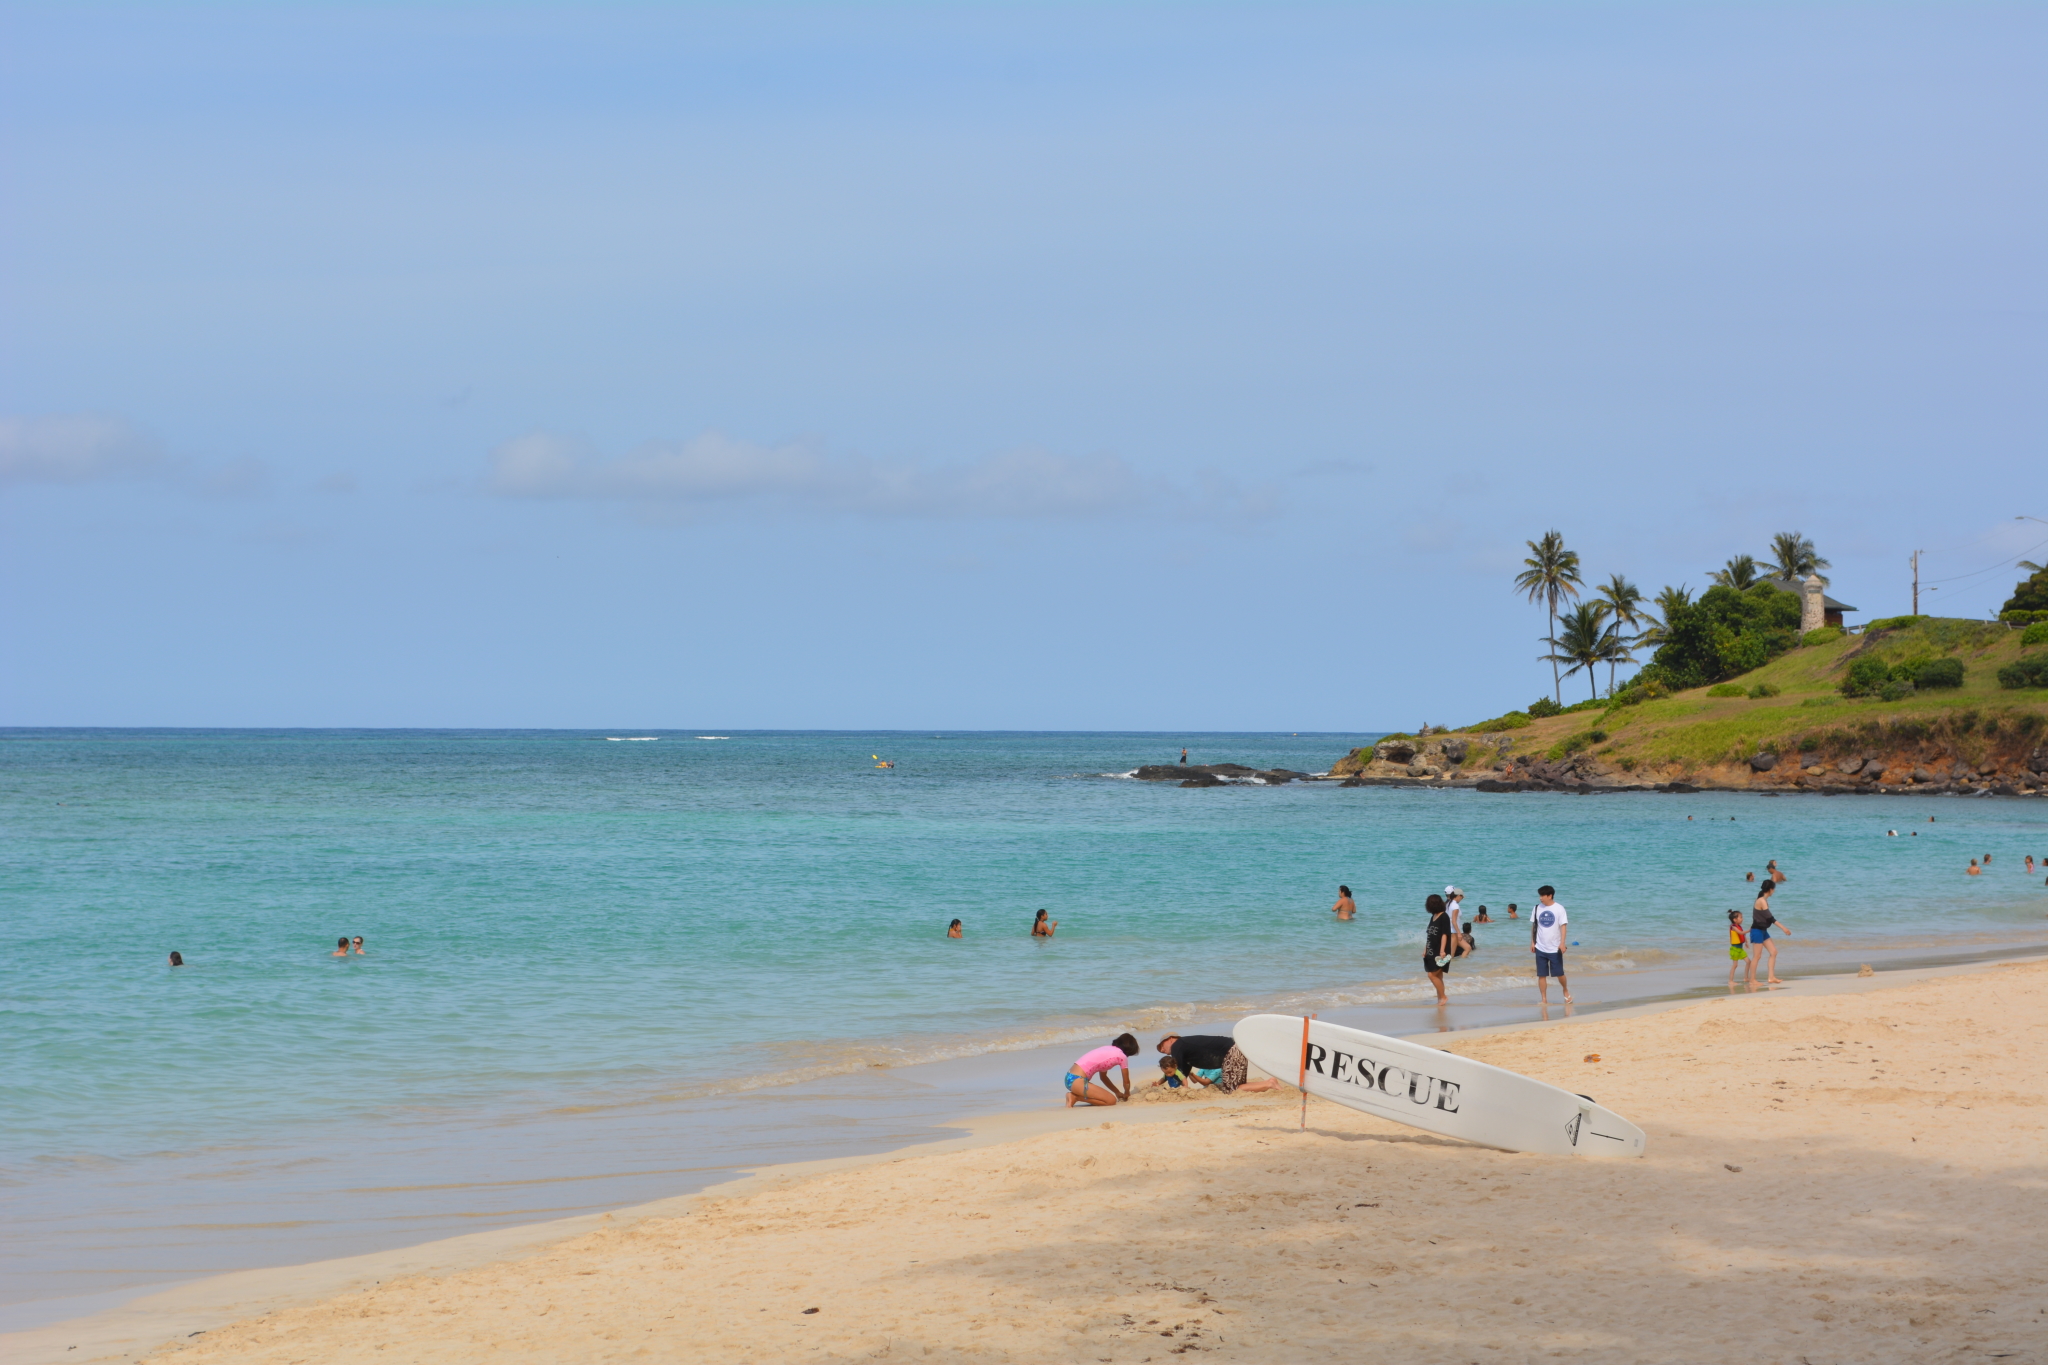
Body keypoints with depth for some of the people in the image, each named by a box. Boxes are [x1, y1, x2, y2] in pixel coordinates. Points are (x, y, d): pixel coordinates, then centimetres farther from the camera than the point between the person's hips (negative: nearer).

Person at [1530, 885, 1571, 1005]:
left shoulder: (1559, 909, -7)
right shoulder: (1537, 908, 3)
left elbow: (1563, 926, -10)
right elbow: (1533, 926, 10)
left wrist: (1562, 942, -19)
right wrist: (1532, 942, 8)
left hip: (1555, 948, -3)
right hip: (1540, 948, 3)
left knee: (1559, 973, 4)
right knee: (1541, 975, 0)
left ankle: (1566, 991, 30)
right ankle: (1544, 1000, 5)